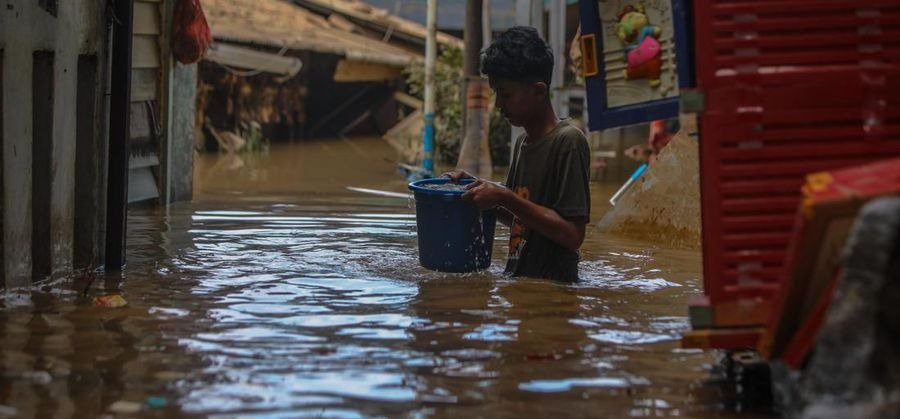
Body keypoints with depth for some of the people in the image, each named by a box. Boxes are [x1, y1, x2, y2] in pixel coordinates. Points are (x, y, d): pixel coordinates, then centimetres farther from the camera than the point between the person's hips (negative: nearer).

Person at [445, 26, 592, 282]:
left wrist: (504, 198, -18)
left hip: (550, 288, -8)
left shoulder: (568, 141, -13)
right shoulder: (523, 142, 13)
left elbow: (573, 235, -18)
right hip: (517, 283, 8)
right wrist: (479, 188, 8)